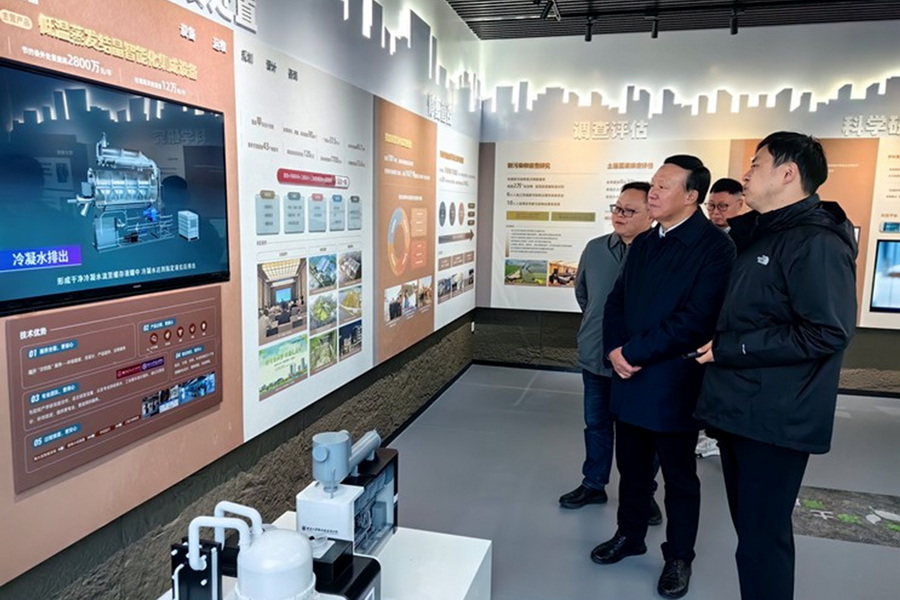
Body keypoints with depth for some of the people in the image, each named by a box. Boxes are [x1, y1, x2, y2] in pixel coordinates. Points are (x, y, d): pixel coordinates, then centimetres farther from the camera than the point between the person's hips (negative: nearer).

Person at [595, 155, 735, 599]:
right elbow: (617, 301, 10)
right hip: (630, 378, 6)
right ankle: (629, 535, 39)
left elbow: (696, 319, -22)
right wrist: (615, 352, -7)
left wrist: (633, 352, -18)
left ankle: (679, 557, 30)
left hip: (674, 383, -6)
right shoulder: (643, 244, 10)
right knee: (631, 466, 19)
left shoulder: (715, 247, -14)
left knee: (679, 476, 12)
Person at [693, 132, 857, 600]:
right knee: (750, 526, 19)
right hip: (738, 409, 9)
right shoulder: (758, 237, 14)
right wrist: (721, 348, 6)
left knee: (762, 536, 1)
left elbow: (826, 333, -23)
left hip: (774, 419, -9)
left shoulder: (817, 242, -15)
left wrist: (728, 349, -19)